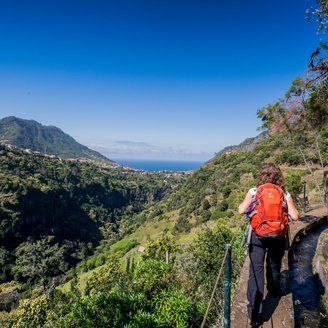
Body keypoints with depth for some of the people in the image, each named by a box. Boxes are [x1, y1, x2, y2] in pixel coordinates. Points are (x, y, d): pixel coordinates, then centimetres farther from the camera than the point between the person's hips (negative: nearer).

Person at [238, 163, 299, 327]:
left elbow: (241, 210, -11)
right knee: (274, 266, 26)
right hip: (278, 235, 3)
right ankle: (274, 291, 53)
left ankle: (254, 313, -3)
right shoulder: (285, 194, 0)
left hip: (258, 235, -2)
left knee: (256, 270, 0)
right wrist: (288, 205, 15)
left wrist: (249, 202, 9)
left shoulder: (254, 191, -4)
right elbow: (295, 216, -4)